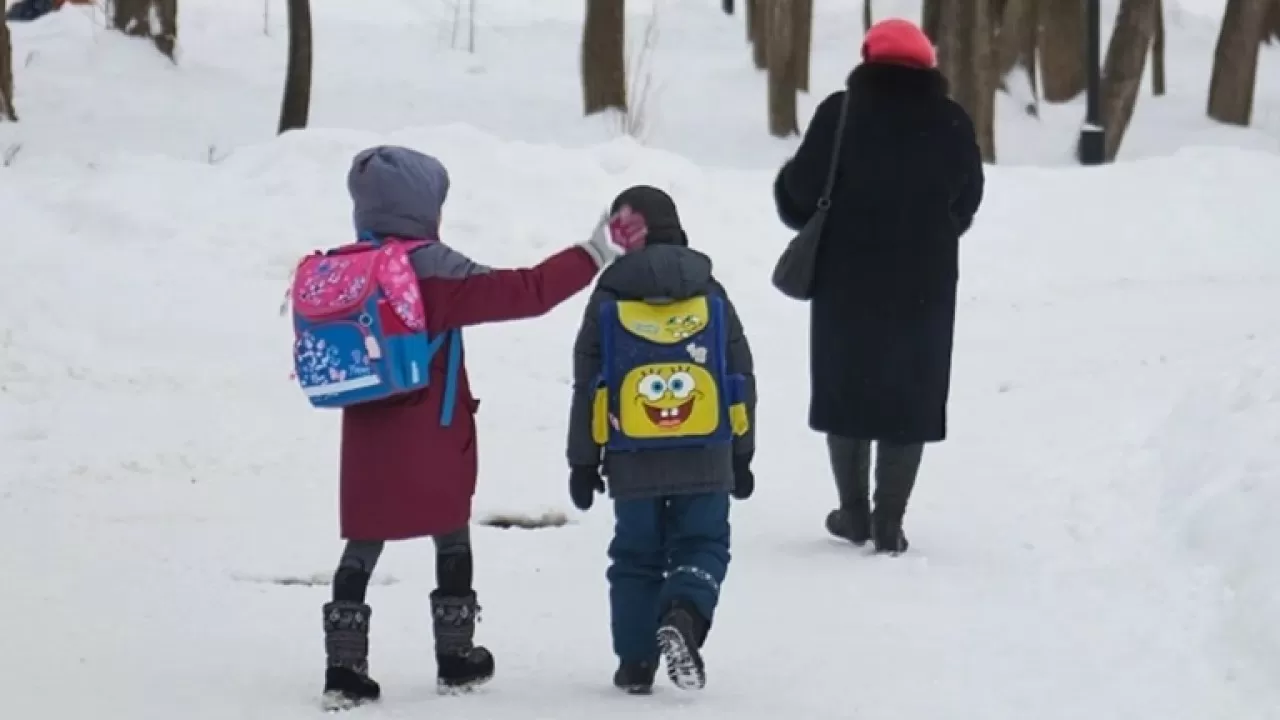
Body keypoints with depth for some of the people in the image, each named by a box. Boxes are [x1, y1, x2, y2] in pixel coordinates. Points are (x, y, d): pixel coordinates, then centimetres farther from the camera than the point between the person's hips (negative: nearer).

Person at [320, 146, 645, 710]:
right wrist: (593, 256, -11)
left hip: (367, 443, 4)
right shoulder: (438, 274, -16)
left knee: (362, 549, 7)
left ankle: (343, 666, 0)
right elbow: (526, 292, -17)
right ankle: (456, 658, 20)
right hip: (434, 443, -4)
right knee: (451, 541, 13)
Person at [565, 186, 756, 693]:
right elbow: (742, 381, 8)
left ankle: (636, 663, 9)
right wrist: (741, 456, 17)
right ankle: (684, 617, -22)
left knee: (637, 556, 11)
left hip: (634, 464, 0)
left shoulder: (608, 303, -1)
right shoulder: (712, 299, 4)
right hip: (706, 461, 0)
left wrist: (583, 462, 7)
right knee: (702, 547, 7)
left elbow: (588, 390, 0)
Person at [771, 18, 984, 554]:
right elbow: (966, 204, 9)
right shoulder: (951, 123, 0)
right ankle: (889, 522, 3)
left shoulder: (840, 113, -10)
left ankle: (854, 512, 17)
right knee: (909, 396, 7)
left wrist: (785, 188, 13)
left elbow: (802, 193, -10)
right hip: (924, 284, 1)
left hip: (848, 280, -1)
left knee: (846, 387, 14)